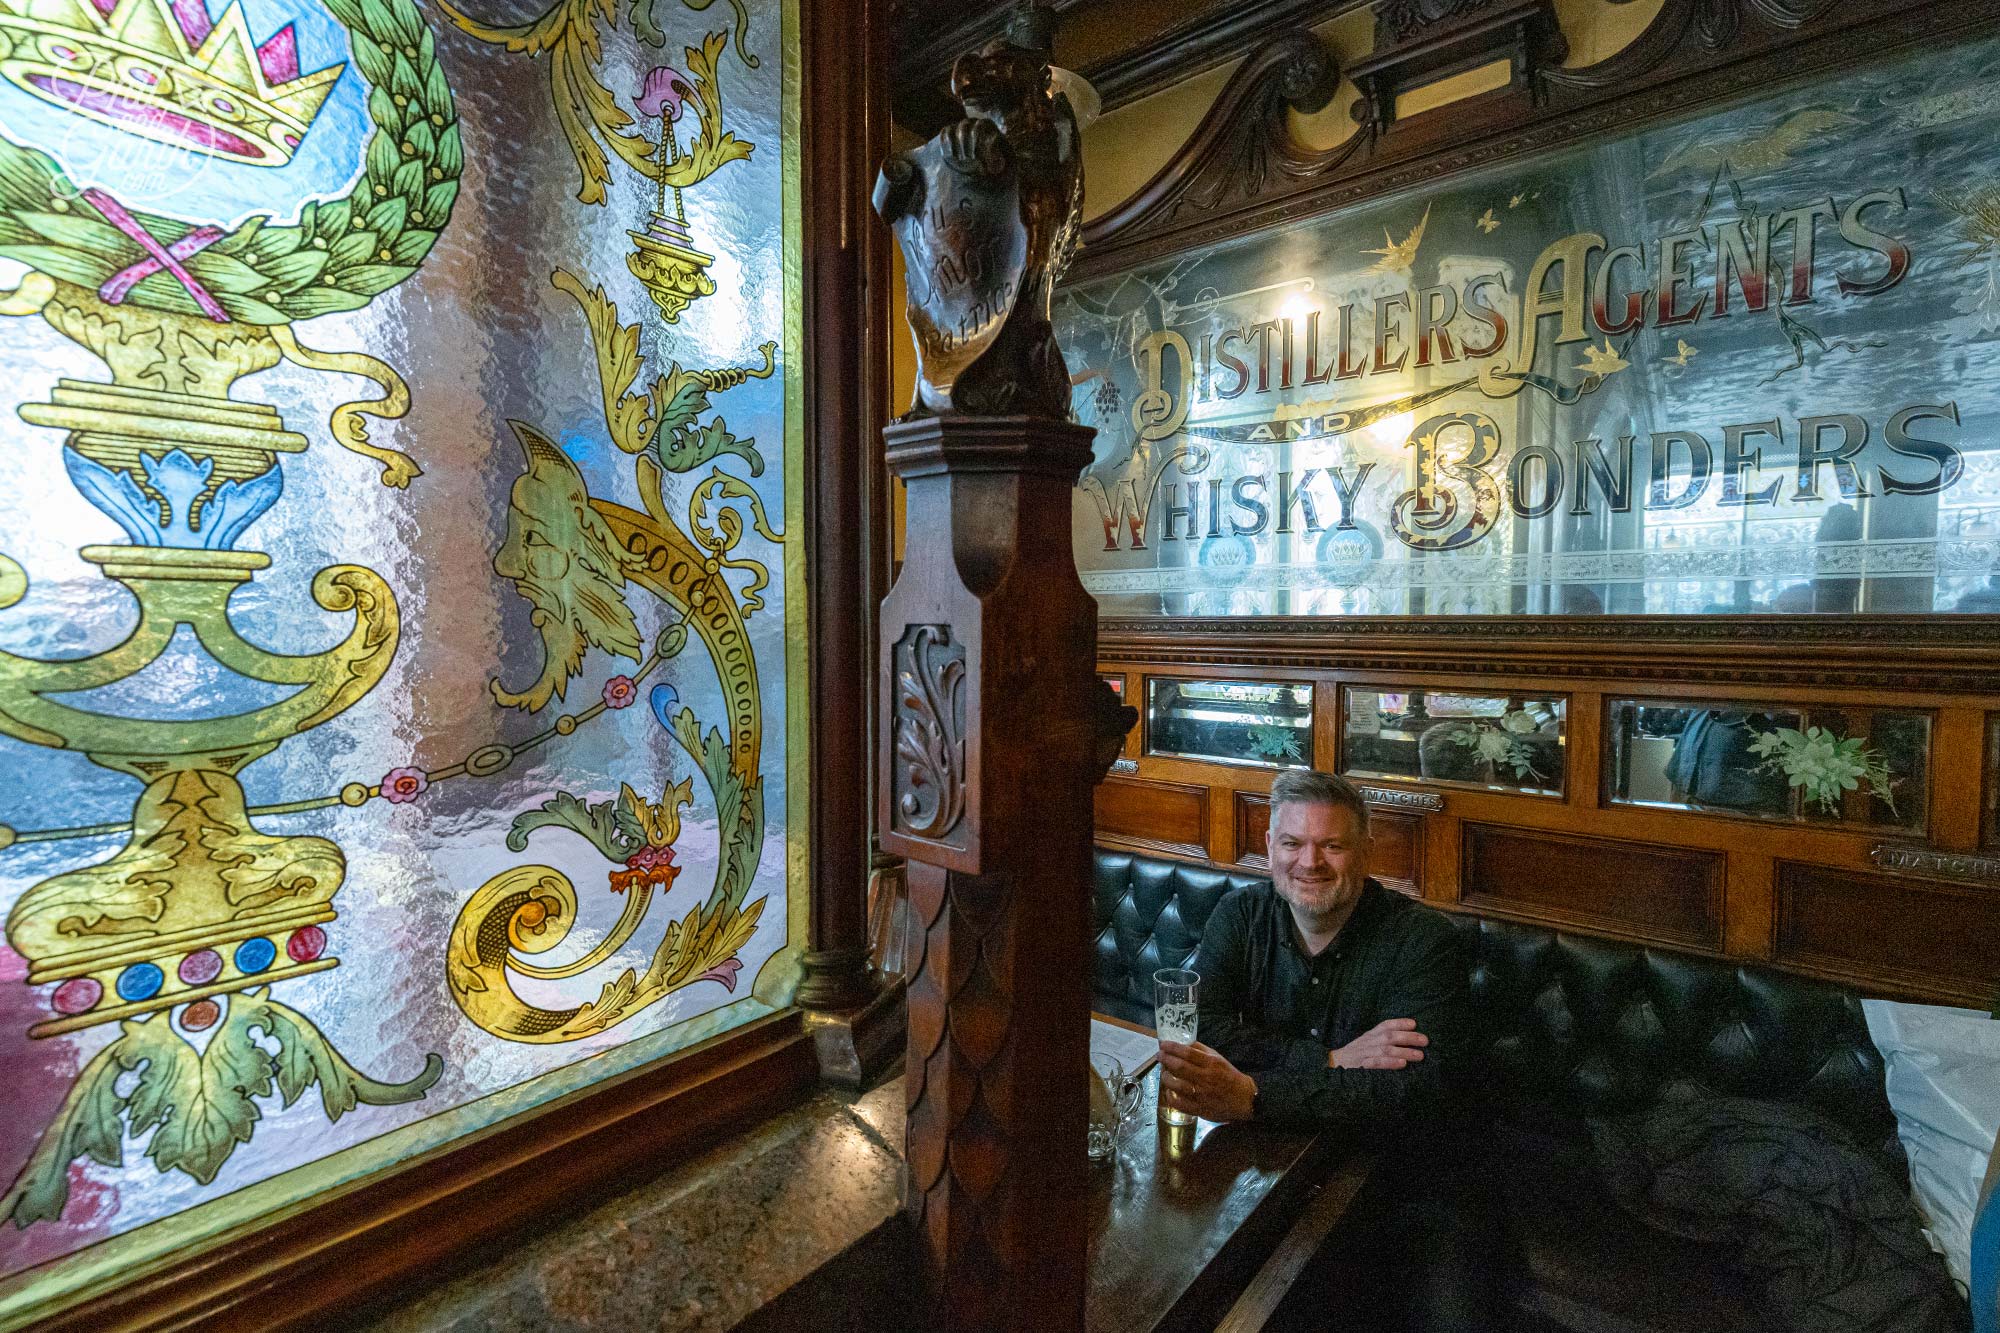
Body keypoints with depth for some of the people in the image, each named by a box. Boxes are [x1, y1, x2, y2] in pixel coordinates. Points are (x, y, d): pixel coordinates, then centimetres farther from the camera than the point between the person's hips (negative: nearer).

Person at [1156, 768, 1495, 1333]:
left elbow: (1417, 1088, -26)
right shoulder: (1240, 916, -3)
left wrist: (1252, 1096, -39)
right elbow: (1199, 1031, -14)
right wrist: (1332, 1060, -24)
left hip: (1405, 1175, -1)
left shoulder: (1423, 940, -13)